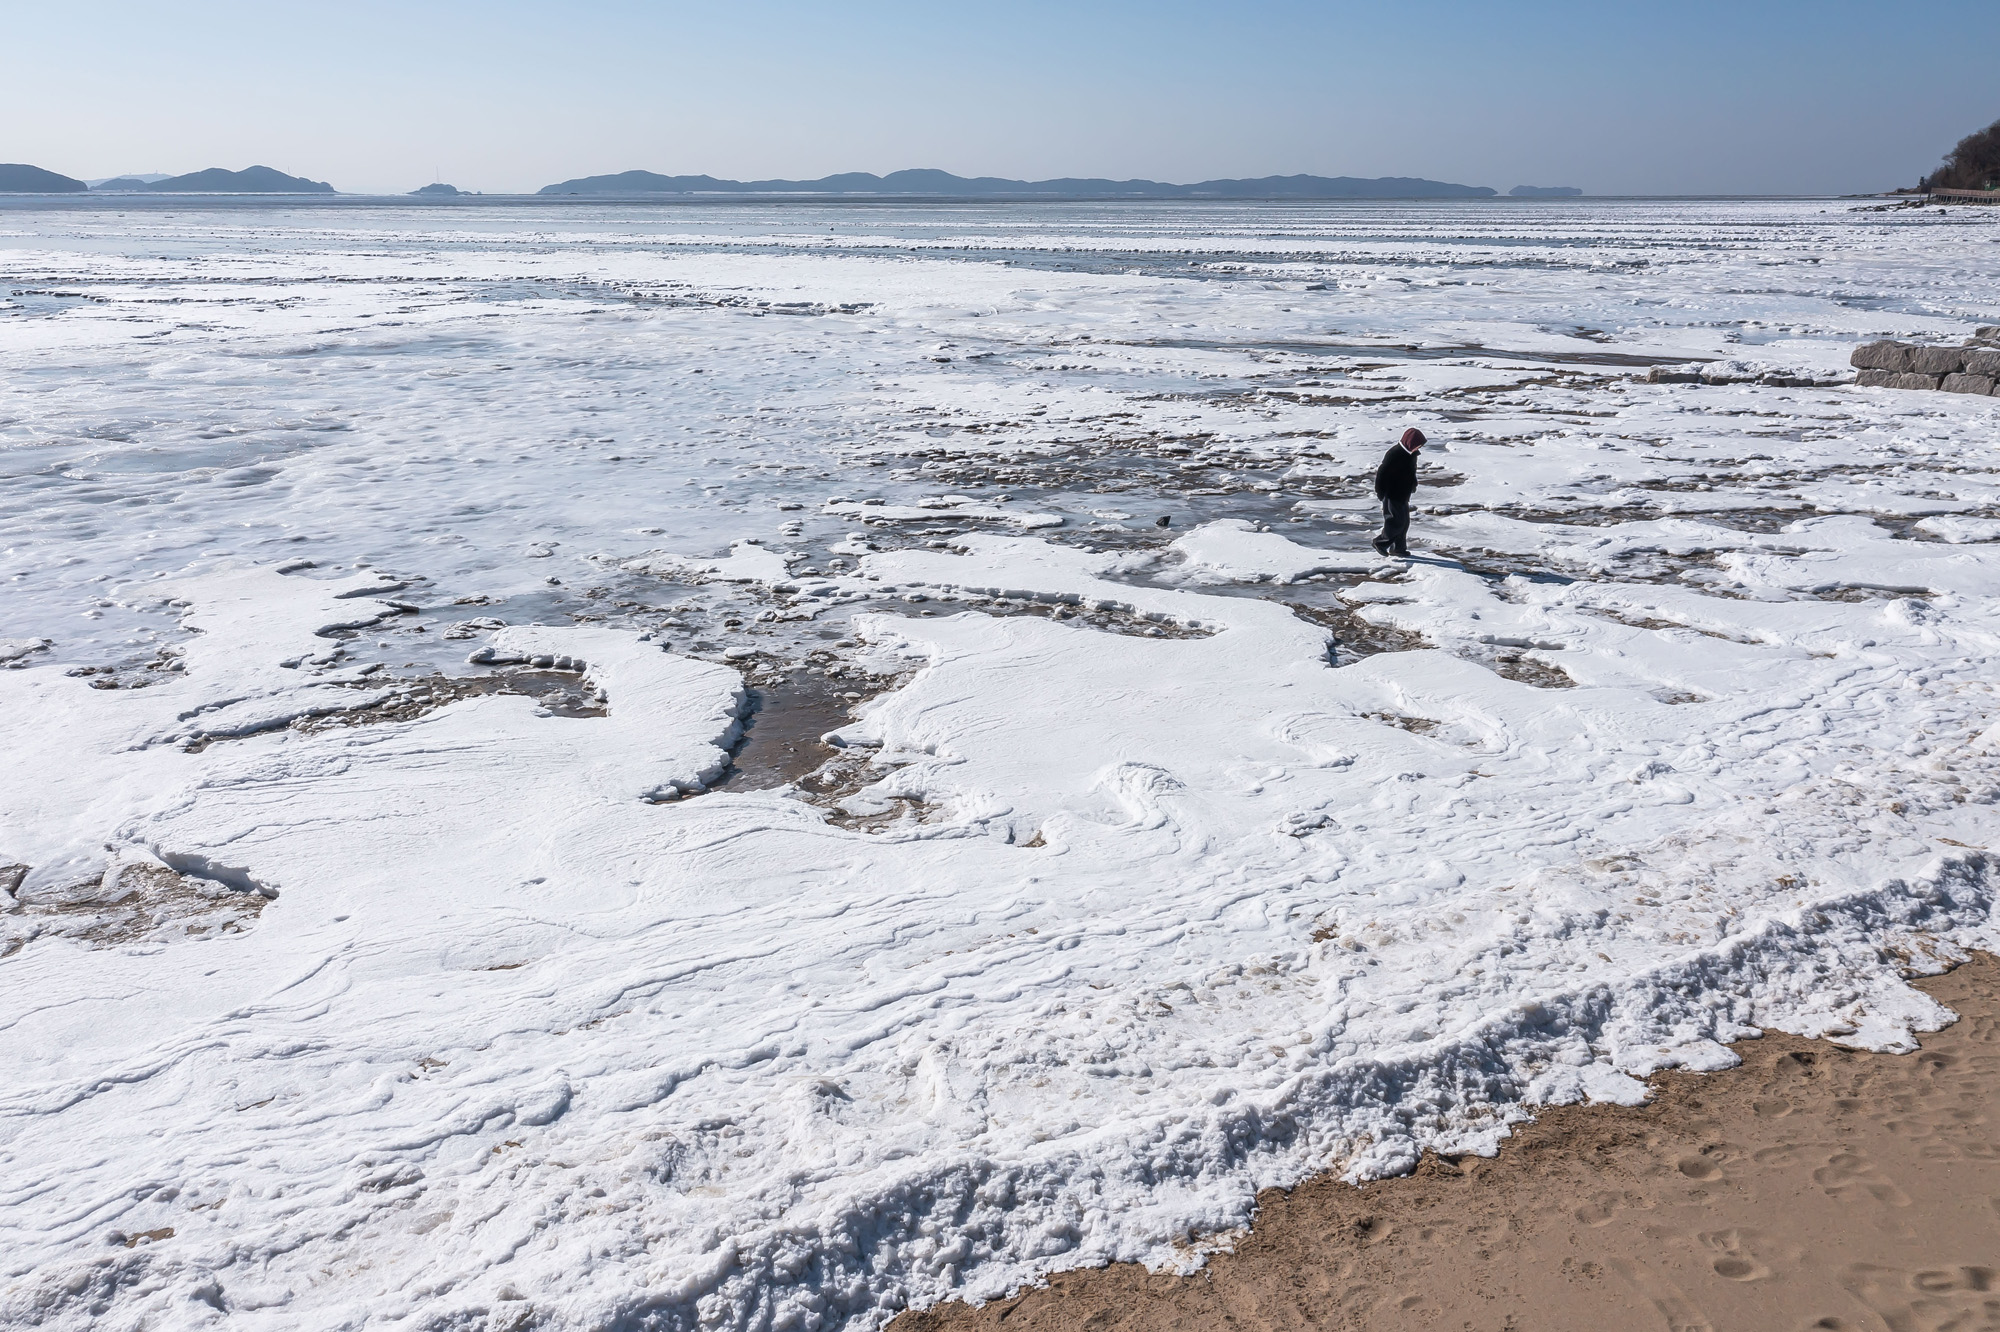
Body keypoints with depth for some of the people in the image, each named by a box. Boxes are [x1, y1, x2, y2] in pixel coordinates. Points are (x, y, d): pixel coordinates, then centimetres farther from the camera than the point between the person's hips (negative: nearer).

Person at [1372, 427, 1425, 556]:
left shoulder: (1411, 454, 6)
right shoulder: (1394, 454, -23)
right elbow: (1382, 473, -21)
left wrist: (1413, 484, 12)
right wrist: (1380, 492, -18)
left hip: (1403, 495, 9)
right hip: (1392, 495, -9)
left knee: (1404, 521, 11)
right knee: (1397, 521, -9)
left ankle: (1398, 547, 20)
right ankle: (1380, 542, 6)